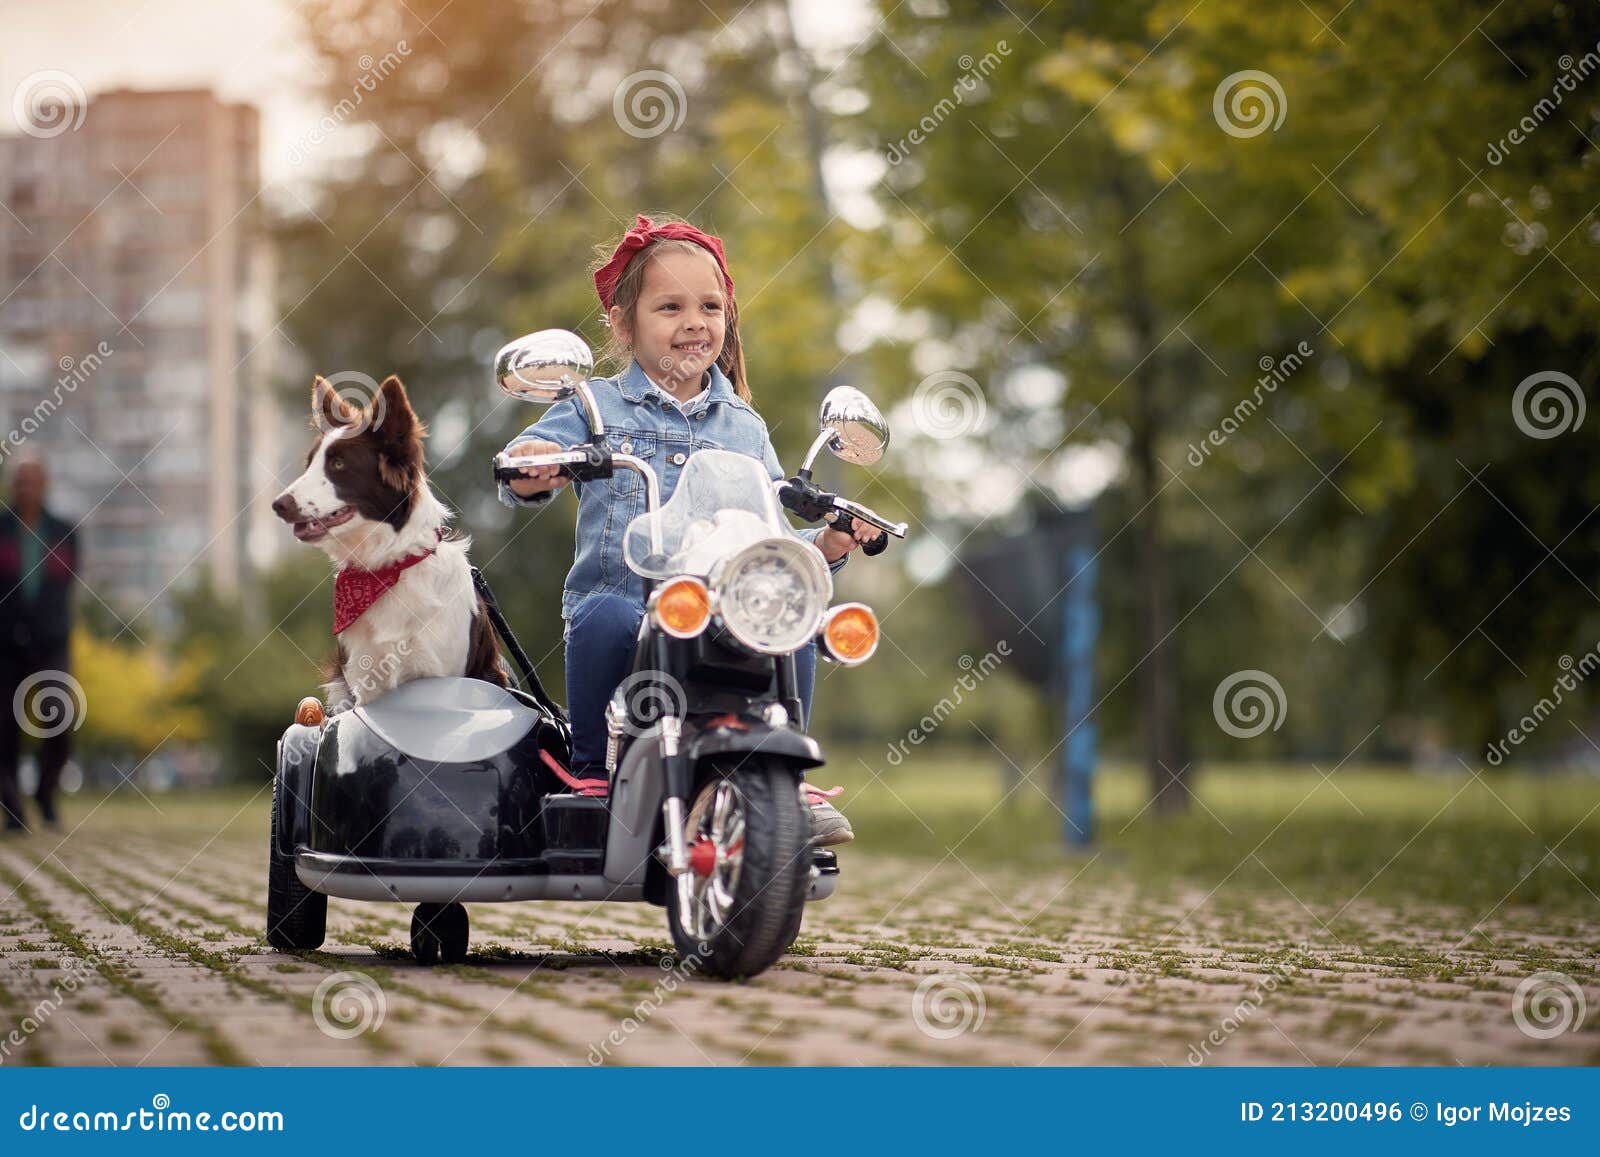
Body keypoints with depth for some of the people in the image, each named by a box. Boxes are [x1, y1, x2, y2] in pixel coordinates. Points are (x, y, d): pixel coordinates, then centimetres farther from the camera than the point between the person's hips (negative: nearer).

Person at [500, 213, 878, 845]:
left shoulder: (745, 429, 18)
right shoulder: (597, 406, 9)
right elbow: (535, 451, -4)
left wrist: (823, 545, -1)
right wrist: (531, 471, -28)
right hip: (621, 600, -3)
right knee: (606, 617, -36)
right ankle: (593, 772, -16)